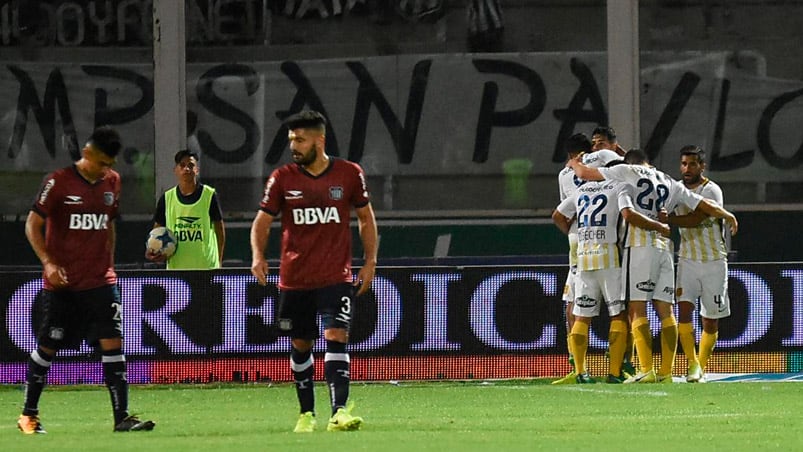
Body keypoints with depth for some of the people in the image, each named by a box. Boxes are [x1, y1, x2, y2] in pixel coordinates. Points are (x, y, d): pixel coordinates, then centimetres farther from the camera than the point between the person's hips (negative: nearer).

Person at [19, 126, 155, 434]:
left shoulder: (112, 182, 7)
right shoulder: (59, 182, -9)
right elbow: (33, 225, -7)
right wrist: (48, 262, -19)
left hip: (101, 281, 4)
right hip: (62, 282, -4)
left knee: (112, 343, -8)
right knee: (48, 347, 4)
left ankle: (122, 417, -8)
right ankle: (28, 414, 19)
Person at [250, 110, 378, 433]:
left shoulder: (350, 174, 0)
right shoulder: (282, 178, 0)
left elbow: (365, 218, 11)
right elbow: (262, 221, 4)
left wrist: (370, 262, 5)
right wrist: (258, 255, -15)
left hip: (337, 277, -2)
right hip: (294, 279, 2)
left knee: (336, 336, -17)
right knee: (300, 345, 9)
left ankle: (339, 412, -24)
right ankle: (306, 413, 24)